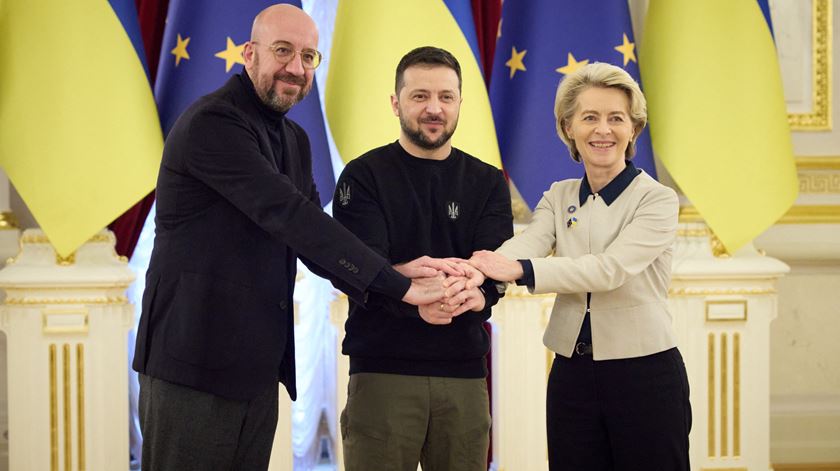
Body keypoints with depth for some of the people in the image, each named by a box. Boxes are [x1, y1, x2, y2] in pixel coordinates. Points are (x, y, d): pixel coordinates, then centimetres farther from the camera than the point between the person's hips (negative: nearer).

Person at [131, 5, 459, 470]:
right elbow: (290, 216, -23)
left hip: (259, 368, 8)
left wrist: (394, 272, -12)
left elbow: (311, 239, 8)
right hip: (194, 364, -8)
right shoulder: (211, 123, -15)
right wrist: (398, 285, -25)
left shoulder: (294, 141, 15)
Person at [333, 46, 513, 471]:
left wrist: (476, 293, -27)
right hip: (382, 369, -2)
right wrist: (416, 301, -30)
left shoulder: (488, 182, 11)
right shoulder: (363, 176, 2)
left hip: (465, 371, 3)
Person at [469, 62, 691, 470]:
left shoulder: (656, 200, -6)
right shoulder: (558, 197, 8)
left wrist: (520, 270, -33)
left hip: (645, 376, -4)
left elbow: (610, 268, -22)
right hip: (571, 375, 4)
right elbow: (523, 247, -12)